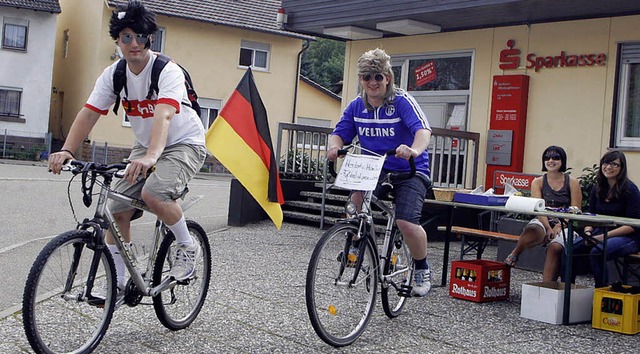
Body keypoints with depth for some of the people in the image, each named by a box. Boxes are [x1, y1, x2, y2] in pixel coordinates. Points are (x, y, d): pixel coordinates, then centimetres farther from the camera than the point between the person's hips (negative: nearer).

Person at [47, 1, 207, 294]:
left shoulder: (168, 71, -24)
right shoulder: (114, 74, -7)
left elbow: (163, 116, -40)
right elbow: (88, 114, -14)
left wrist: (150, 157, -57)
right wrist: (66, 151, -30)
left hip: (184, 144, -6)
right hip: (145, 146, 6)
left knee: (153, 193, -32)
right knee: (117, 209, -6)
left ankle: (188, 247, -7)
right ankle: (116, 282, 9)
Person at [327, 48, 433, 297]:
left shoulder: (402, 101, -14)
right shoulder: (357, 106, 3)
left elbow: (423, 129, -27)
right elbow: (340, 133, 1)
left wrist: (414, 150, -50)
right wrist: (334, 146, -24)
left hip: (409, 171, -4)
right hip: (374, 169, 4)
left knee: (406, 223, -22)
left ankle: (422, 270, 7)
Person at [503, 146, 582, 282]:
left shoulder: (572, 183, 7)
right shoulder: (538, 182, 9)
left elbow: (575, 211, -1)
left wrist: (559, 226, -17)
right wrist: (549, 228, -20)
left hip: (564, 225, 0)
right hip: (543, 222, 0)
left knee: (555, 247, -33)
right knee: (531, 233, -39)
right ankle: (514, 254, -19)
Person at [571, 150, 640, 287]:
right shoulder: (597, 189, 10)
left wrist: (605, 236, -19)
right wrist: (588, 232, -8)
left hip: (627, 237, -6)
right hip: (601, 233, 6)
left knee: (596, 253, -33)